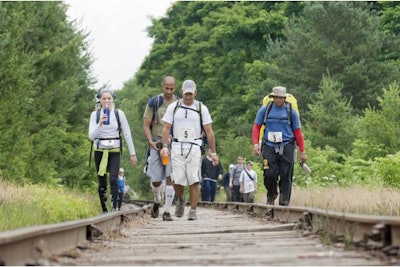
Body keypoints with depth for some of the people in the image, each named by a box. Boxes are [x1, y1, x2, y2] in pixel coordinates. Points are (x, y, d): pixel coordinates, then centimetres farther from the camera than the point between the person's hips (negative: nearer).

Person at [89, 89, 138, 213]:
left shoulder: (119, 113, 0)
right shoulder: (95, 114, 1)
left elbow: (127, 134, 4)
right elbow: (91, 136, -5)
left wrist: (132, 153, 3)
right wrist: (100, 124, -22)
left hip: (115, 151, -1)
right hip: (100, 151, 1)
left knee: (113, 180, -19)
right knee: (102, 183, 3)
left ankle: (114, 208, -24)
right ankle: (104, 211, 13)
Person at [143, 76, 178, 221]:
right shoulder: (153, 103, 3)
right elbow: (146, 125, 3)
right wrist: (150, 141, -11)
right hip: (157, 145, 0)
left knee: (170, 177, -13)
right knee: (156, 180, 1)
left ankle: (167, 211, -8)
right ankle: (157, 201, 32)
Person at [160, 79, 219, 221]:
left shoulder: (201, 108, 5)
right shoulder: (173, 107, 7)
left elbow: (209, 132, 6)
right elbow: (166, 128, 5)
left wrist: (213, 152, 2)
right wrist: (165, 146, -10)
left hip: (194, 147, -1)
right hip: (177, 147, 1)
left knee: (194, 181, -9)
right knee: (178, 180, -4)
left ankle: (193, 211, -4)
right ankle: (181, 200, 27)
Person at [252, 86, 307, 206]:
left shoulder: (291, 111, 6)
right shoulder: (264, 110, 7)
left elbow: (297, 132, 9)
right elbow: (256, 127, 10)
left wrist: (302, 151, 6)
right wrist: (256, 144, -4)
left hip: (286, 147, 0)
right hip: (269, 146, 0)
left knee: (285, 177, -3)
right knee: (269, 174, -9)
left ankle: (284, 203, 4)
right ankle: (271, 196, 19)